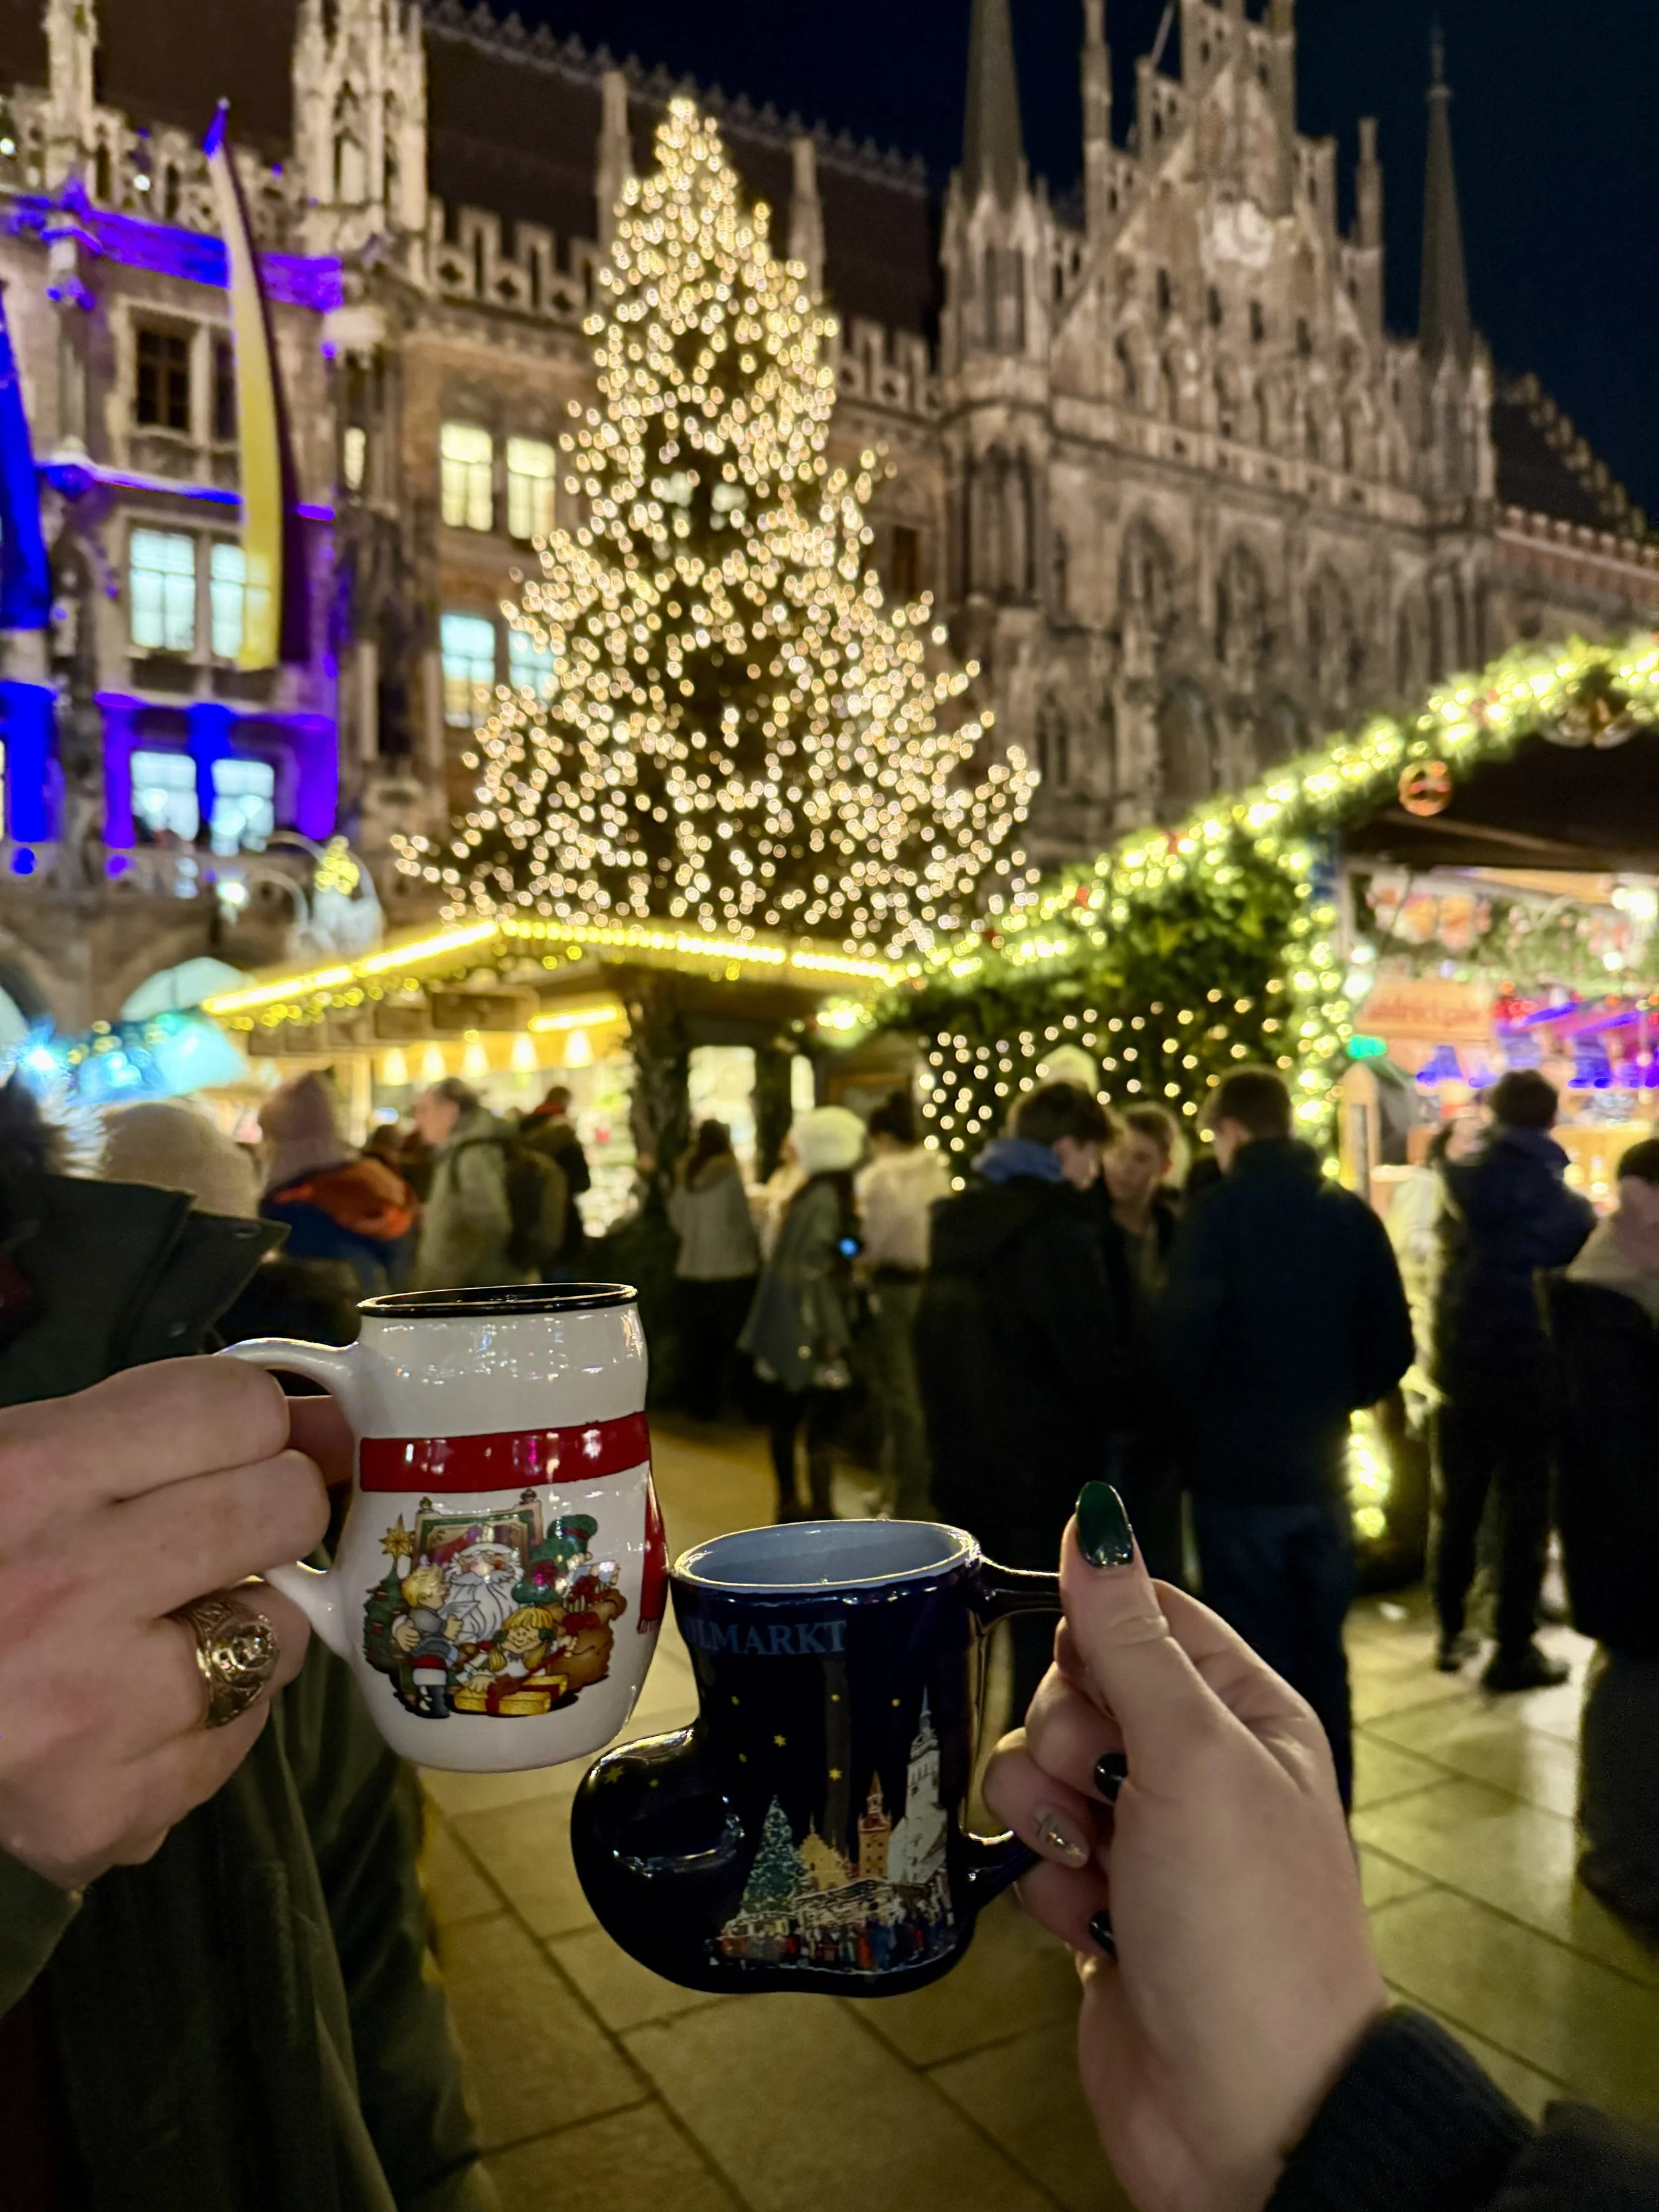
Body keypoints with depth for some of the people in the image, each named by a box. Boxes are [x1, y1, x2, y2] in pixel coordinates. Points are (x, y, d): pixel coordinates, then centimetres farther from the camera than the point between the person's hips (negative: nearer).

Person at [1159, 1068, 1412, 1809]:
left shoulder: (1217, 1213, -13)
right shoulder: (1351, 1214, 1)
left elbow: (1184, 1342, -19)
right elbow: (1392, 1346, 2)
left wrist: (1194, 1416, 0)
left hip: (1238, 1469, -4)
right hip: (1322, 1467, 5)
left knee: (1251, 1664, 7)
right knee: (1321, 1655, 18)